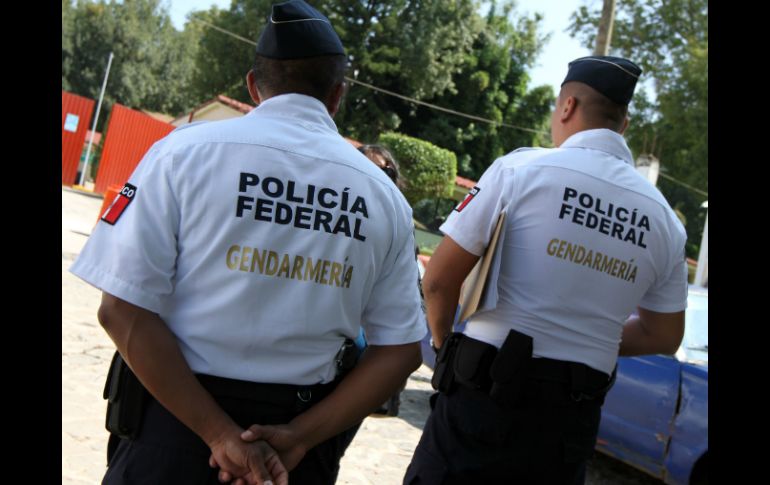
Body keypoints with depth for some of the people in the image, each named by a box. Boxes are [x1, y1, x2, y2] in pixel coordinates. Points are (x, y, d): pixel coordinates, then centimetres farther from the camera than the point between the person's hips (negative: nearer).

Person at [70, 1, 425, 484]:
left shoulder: (185, 151, -8)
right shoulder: (385, 196, -1)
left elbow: (123, 311, -14)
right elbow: (401, 351, -2)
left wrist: (221, 434, -14)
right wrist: (295, 439, -6)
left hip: (177, 419, -2)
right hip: (303, 423, 2)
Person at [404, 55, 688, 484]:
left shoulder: (521, 168, -9)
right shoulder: (664, 219, 3)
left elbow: (439, 280, -8)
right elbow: (663, 336, 12)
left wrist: (443, 340, 11)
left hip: (490, 394, -4)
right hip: (574, 418, 4)